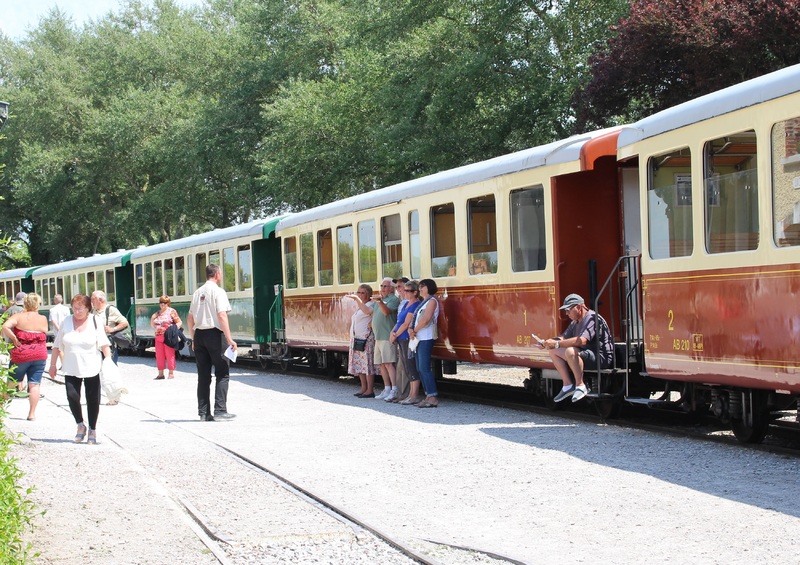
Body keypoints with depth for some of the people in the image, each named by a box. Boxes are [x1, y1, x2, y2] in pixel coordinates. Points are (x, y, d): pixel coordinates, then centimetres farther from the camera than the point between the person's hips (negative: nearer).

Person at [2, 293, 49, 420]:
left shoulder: (19, 317, -7)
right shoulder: (43, 319, 0)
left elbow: (5, 327, -21)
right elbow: (44, 334, 9)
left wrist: (14, 339, -12)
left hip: (21, 354, -1)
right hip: (40, 354, 1)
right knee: (34, 384, 2)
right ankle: (32, 413, -1)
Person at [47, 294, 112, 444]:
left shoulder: (95, 322, -2)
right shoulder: (67, 321, 4)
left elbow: (104, 344, -5)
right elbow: (57, 345, 10)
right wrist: (52, 364, 10)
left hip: (92, 369, -1)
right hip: (71, 369, 1)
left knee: (93, 400, 3)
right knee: (72, 396, -11)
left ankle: (92, 430, 19)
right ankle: (80, 425, 11)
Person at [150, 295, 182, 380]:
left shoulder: (171, 311, 1)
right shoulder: (158, 313, 17)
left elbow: (179, 322, -3)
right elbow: (152, 324, 24)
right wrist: (152, 318, 4)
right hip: (158, 337, 6)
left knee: (170, 355, -4)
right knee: (159, 356, 5)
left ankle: (171, 373, 1)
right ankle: (161, 373, 12)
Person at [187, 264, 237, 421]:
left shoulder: (197, 292, 14)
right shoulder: (217, 291, -6)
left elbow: (190, 318, 15)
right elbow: (222, 316, -15)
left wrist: (193, 339, 22)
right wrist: (229, 339, -16)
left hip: (199, 334, 6)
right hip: (214, 333, -6)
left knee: (203, 375, 8)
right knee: (222, 374, -1)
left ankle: (204, 413, 7)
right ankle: (220, 411, -8)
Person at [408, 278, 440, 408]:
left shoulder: (432, 301, -6)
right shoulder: (423, 302, 22)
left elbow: (425, 319, -17)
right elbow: (415, 318, 16)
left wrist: (415, 330, -8)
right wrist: (410, 329, -2)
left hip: (426, 338, -10)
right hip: (418, 338, 10)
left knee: (424, 368, -14)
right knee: (420, 368, 7)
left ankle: (433, 398, -15)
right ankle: (428, 396, 9)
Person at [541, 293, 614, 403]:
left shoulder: (592, 318, -17)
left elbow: (582, 340, -30)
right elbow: (564, 337, 14)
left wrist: (557, 344, -32)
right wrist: (550, 342, -8)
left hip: (600, 357, -10)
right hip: (584, 354, 10)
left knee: (570, 351, -36)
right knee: (553, 351, 4)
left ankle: (580, 386, -24)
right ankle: (567, 385, -2)